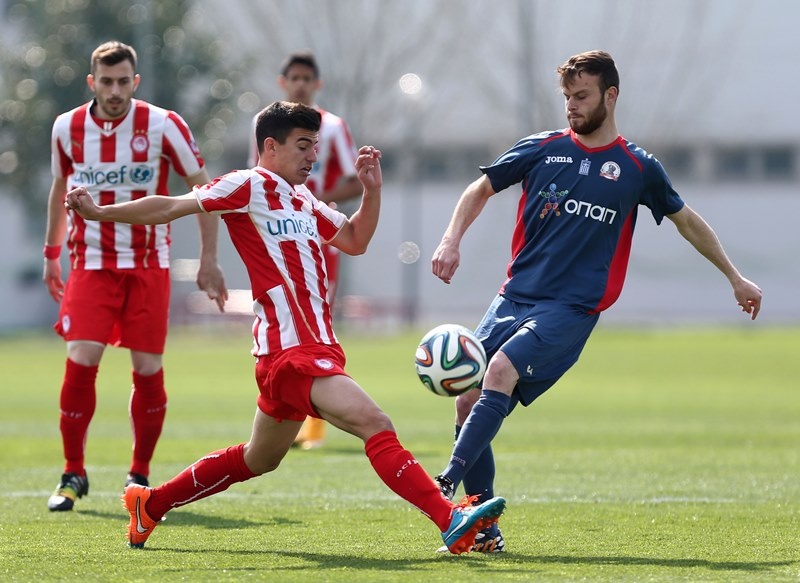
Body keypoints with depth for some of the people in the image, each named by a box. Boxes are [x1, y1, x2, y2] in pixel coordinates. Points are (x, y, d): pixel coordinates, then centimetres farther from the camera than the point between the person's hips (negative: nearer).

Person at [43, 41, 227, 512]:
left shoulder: (163, 126, -10)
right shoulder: (67, 128, -1)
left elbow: (204, 189, -4)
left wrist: (209, 260, -8)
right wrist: (52, 253, 18)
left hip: (148, 265, -1)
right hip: (92, 263, 1)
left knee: (149, 370, -2)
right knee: (81, 362, -12)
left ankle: (140, 474, 15)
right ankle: (74, 474, 1)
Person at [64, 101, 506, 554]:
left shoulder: (304, 201, 21)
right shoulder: (249, 186, -4)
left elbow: (355, 240, 28)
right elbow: (173, 208, -4)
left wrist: (372, 189, 13)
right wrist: (100, 213, -8)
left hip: (316, 345, 10)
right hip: (293, 350, -10)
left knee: (258, 461, 22)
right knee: (376, 425, -23)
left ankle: (150, 504, 33)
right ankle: (451, 520, -32)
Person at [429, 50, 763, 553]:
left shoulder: (637, 168, 5)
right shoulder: (541, 149, 8)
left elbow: (687, 220, 19)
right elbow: (481, 190, 18)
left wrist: (736, 277, 24)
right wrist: (452, 240, 1)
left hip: (573, 308, -3)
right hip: (515, 297, 4)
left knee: (501, 371, -28)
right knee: (467, 398, -8)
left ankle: (448, 487, -34)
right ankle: (483, 532, 2)